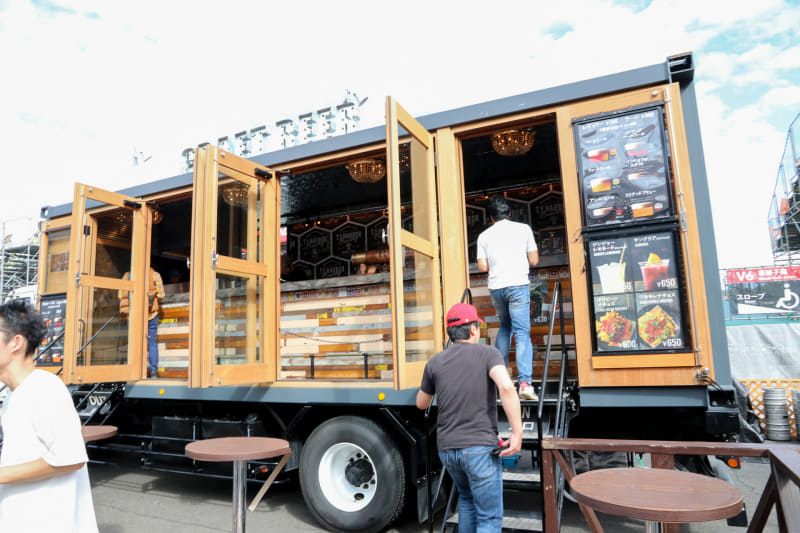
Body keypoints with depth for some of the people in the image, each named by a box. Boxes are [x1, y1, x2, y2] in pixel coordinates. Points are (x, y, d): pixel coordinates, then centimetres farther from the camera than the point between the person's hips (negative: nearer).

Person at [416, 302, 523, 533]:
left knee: (467, 499, 30)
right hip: (480, 447, -4)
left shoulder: (435, 362, 6)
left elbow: (421, 404, 17)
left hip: (447, 449, 5)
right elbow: (506, 386, -23)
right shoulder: (488, 353, -5)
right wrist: (517, 432, -19)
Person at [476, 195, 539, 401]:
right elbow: (534, 261, 7)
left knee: (505, 326, 24)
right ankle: (524, 382, -15)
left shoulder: (484, 235, 9)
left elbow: (482, 267, 4)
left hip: (495, 287, 3)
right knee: (522, 332, -5)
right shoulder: (523, 229, 6)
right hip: (518, 284, -3)